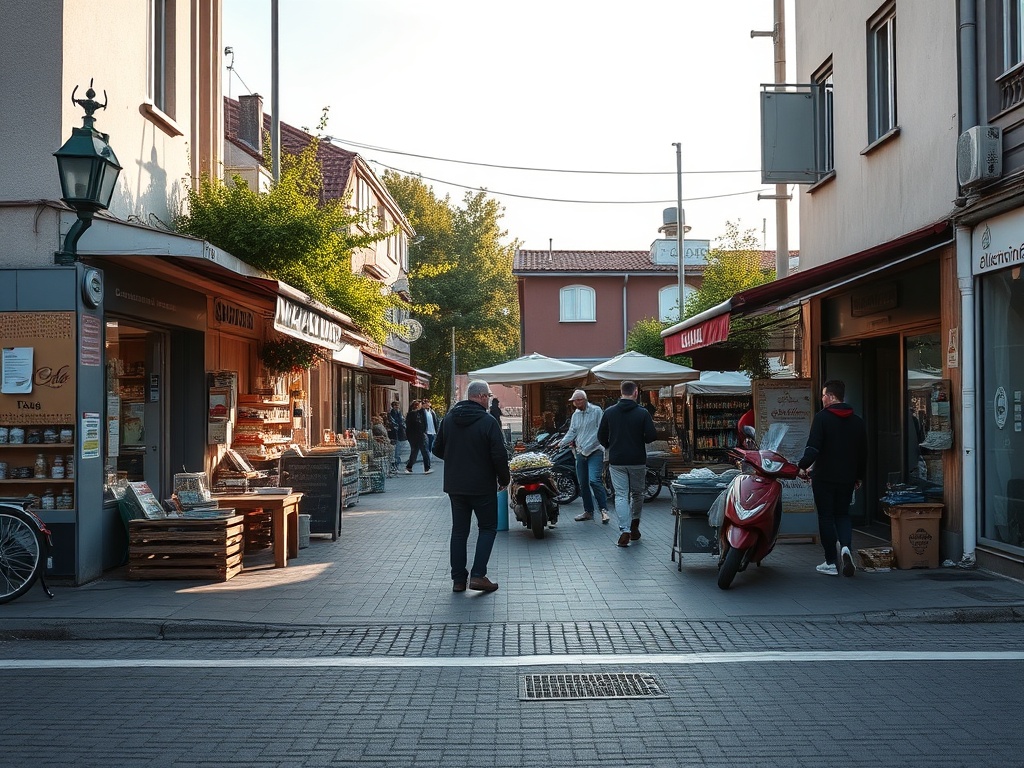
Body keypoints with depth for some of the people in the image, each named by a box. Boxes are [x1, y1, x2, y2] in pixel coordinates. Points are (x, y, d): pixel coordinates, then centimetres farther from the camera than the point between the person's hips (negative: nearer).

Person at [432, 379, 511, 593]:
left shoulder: (448, 419, 3)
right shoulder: (488, 421, -15)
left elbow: (437, 450, 11)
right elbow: (499, 455, -16)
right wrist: (504, 479, -1)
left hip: (454, 485, 5)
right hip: (482, 486, -5)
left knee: (459, 530, 12)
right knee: (487, 528, 9)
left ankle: (458, 579, 13)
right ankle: (478, 575, -1)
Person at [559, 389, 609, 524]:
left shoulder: (596, 411, -5)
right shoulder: (575, 415, 14)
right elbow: (572, 432, 15)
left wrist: (588, 446, -15)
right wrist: (560, 443, -1)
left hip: (595, 451, -7)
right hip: (580, 452, 7)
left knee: (594, 480, -20)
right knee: (583, 483, 9)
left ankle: (604, 509, -11)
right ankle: (588, 511, 20)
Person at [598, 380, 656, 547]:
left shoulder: (609, 412, -1)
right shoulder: (642, 413, -7)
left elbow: (601, 436, 4)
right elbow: (652, 436, -10)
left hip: (616, 461, 1)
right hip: (638, 461, -1)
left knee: (621, 495, 1)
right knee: (637, 493, 16)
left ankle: (624, 531, -11)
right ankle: (634, 526, 26)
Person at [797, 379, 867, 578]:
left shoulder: (822, 417, -10)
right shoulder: (857, 421, 7)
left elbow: (813, 447, -19)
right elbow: (863, 451, 12)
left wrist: (803, 466, -6)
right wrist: (859, 476, 22)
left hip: (824, 477, -4)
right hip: (847, 478, 4)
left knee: (826, 517, 5)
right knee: (843, 515, 16)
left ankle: (831, 562, 5)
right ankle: (845, 546, -11)